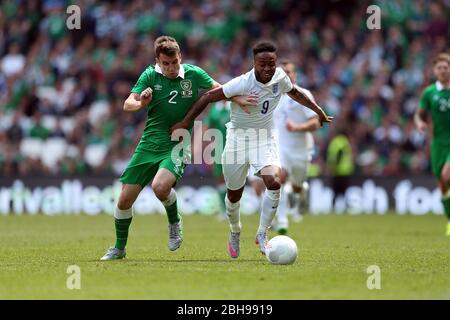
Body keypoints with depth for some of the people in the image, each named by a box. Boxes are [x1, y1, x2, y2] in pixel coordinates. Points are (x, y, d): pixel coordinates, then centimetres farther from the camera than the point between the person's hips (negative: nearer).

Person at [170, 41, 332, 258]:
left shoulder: (280, 77, -10)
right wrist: (185, 123, -17)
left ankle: (262, 234, -7)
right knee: (234, 194, 10)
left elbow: (294, 93, 14)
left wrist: (318, 111, 23)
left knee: (274, 182, -23)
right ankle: (235, 232, 40)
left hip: (265, 138, 2)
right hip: (238, 138, -2)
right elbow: (207, 97, -18)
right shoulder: (242, 83, -25)